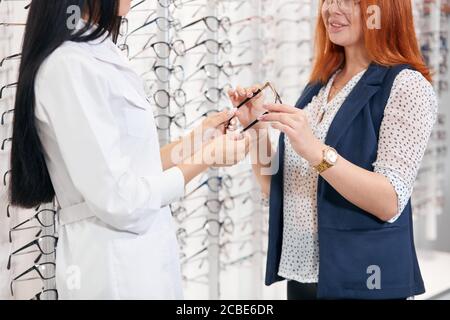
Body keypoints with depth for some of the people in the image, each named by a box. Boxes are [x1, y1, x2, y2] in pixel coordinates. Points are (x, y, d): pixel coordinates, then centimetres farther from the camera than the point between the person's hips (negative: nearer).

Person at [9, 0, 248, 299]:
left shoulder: (93, 57, 9)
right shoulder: (71, 66, -19)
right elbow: (119, 201, -21)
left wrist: (195, 139, 12)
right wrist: (207, 157, -10)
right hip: (115, 265, -9)